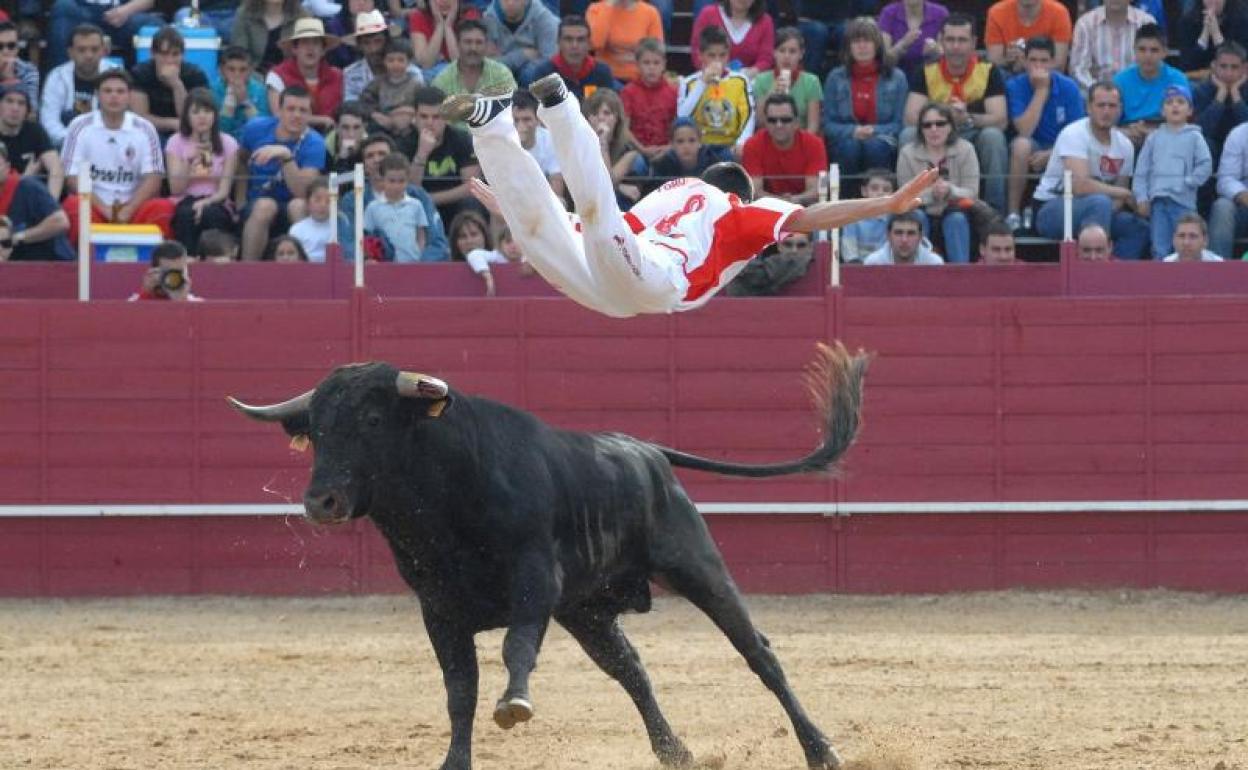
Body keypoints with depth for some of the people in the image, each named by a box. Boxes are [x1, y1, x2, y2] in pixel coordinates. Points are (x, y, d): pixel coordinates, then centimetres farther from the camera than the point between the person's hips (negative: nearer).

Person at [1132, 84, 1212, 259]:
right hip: (1158, 200, 2)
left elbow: (1205, 166, -2)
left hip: (1183, 201, -2)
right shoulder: (1154, 138, 12)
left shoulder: (1194, 137, 4)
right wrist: (1141, 198, 3)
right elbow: (1141, 170, 11)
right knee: (1160, 250, 0)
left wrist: (1187, 183, -9)